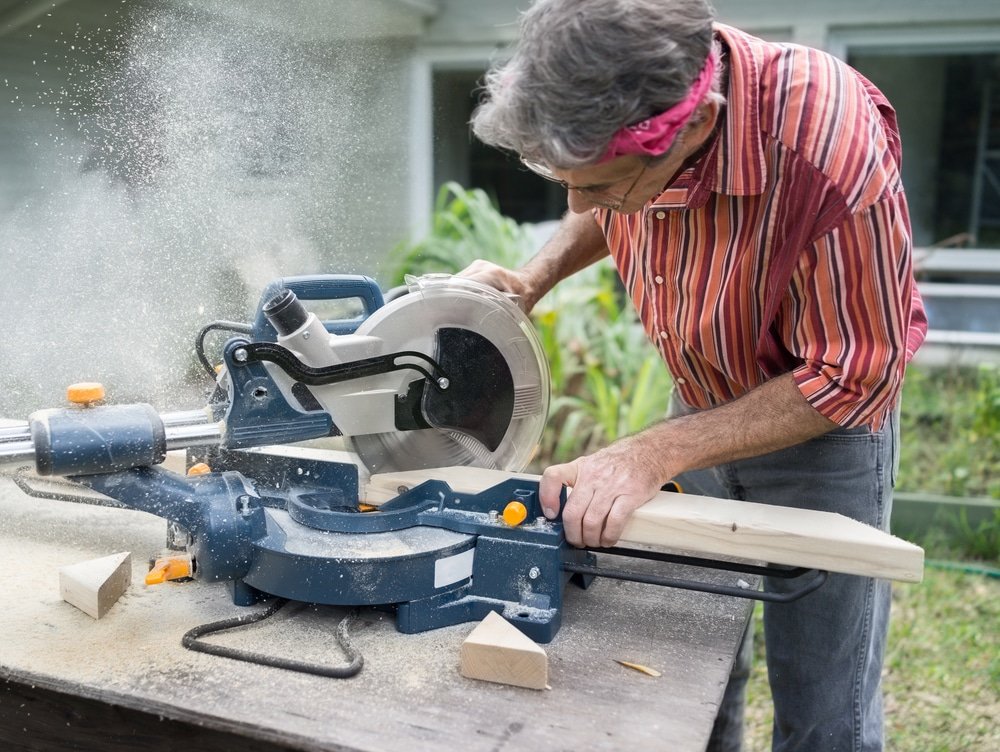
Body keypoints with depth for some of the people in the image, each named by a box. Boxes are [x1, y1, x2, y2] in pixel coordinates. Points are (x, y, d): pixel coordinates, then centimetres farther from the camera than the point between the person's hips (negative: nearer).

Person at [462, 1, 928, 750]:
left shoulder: (828, 147, -35)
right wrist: (532, 279, -12)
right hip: (702, 409, 5)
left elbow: (853, 378, -25)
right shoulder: (610, 112, -18)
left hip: (826, 425, -4)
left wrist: (655, 453, -30)